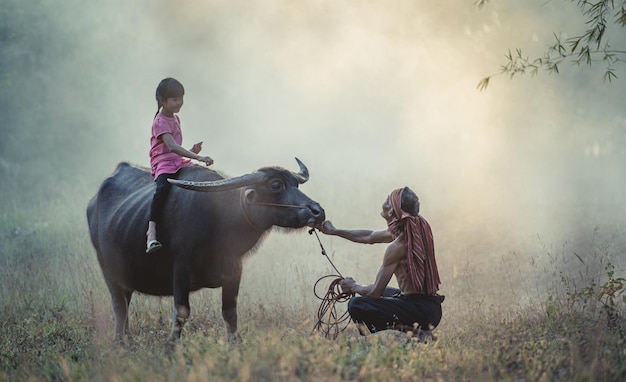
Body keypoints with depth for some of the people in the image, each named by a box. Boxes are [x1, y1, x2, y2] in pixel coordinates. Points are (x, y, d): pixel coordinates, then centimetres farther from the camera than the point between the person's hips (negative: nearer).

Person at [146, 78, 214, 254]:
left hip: (179, 162, 9)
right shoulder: (160, 122, -10)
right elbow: (172, 146, -25)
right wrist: (197, 157, -32)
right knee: (163, 188, -35)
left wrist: (191, 152, 8)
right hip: (163, 163, -9)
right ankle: (151, 231, -44)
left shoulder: (175, 119, 19)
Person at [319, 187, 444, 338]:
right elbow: (369, 237, 24)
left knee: (356, 305, -15)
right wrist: (334, 231, 32)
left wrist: (354, 287, 5)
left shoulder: (398, 246, -20)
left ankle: (412, 330, -14)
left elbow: (375, 292, -16)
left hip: (421, 312, -9)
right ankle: (415, 330, 15)